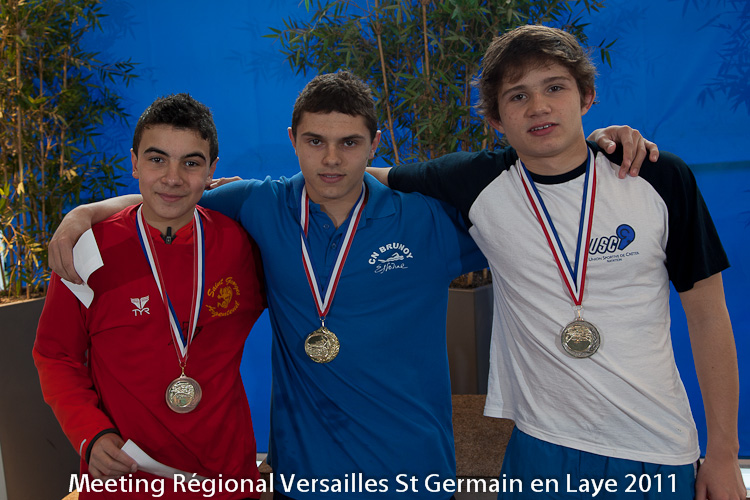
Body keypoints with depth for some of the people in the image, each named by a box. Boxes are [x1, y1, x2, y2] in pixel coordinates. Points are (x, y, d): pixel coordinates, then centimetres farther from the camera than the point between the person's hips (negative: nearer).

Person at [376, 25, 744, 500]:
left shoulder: (661, 179, -6)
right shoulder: (478, 186, -7)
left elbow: (708, 314, 0)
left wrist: (724, 453, 1)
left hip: (660, 455, 1)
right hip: (542, 447, 0)